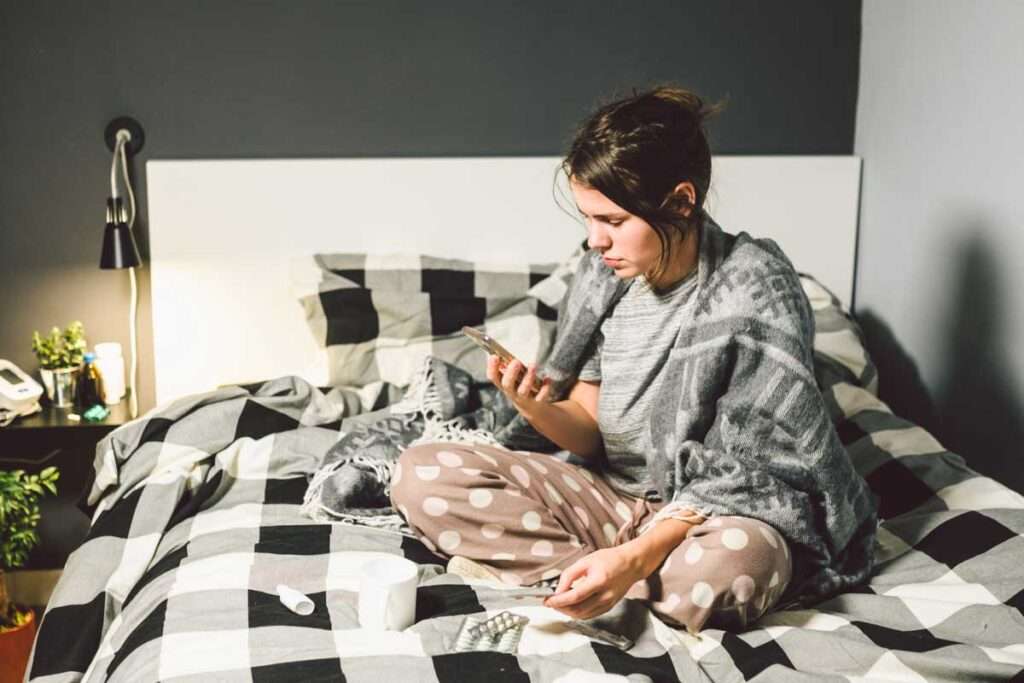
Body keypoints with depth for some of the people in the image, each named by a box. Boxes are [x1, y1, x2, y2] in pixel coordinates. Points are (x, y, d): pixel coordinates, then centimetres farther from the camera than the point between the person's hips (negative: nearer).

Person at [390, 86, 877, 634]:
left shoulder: (754, 289, -18)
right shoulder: (604, 274, -2)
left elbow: (742, 473, -19)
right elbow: (590, 432, 2)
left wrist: (635, 558, -32)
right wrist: (537, 410, -22)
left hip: (718, 517, -4)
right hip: (616, 494, 5)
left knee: (729, 567, -42)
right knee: (420, 476, -12)